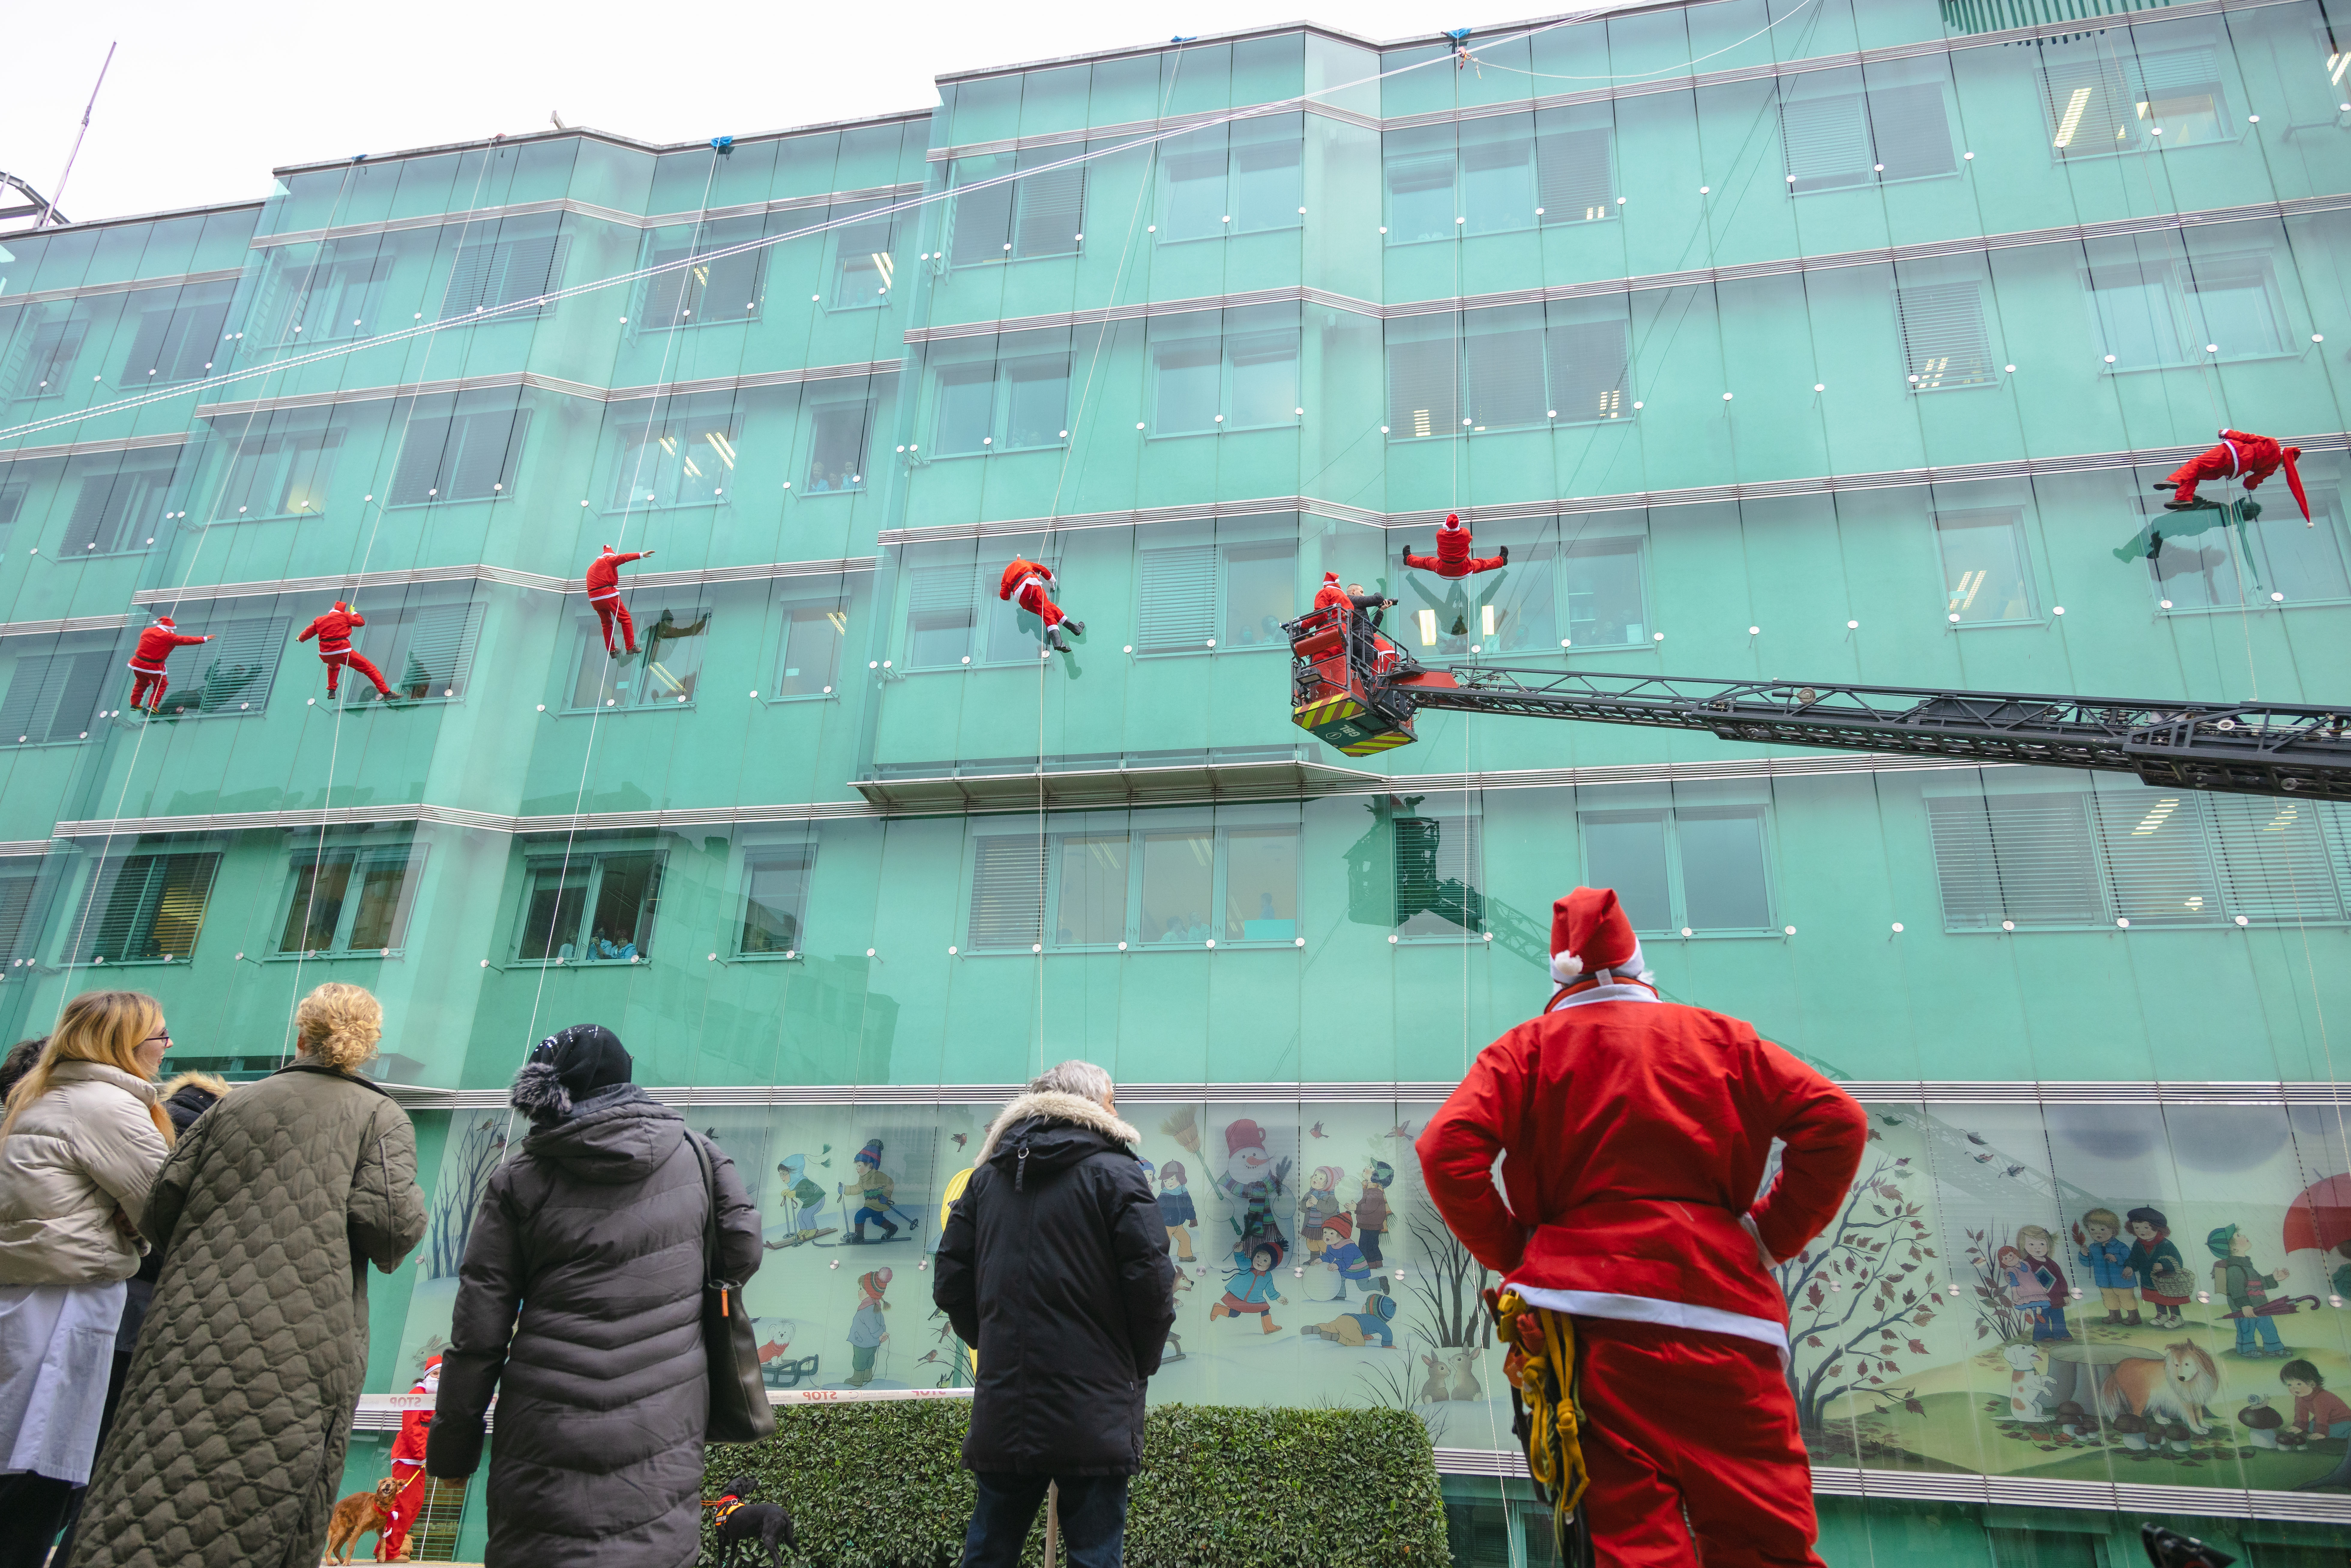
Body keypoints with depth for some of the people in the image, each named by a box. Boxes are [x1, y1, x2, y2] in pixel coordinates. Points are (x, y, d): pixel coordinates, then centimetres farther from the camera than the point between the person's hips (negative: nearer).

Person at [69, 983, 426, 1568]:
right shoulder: (381, 1115, 3)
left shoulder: (237, 1104, 14)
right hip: (304, 1348, -3)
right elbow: (389, 1220, -11)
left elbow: (158, 1212, 11)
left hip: (195, 1332, 3)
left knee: (150, 1514, 5)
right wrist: (391, 1247, 11)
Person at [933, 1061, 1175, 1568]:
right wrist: (1143, 1362, 5)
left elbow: (950, 1286, 9)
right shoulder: (1114, 1172, -5)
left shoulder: (987, 1175, 10)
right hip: (1094, 1417, -4)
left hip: (1002, 1413, 5)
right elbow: (1151, 1280, -11)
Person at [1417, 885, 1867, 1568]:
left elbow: (1447, 1148, -5)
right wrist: (1772, 1237, 9)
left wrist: (1511, 1254, 6)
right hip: (1720, 1311, 1)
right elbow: (1836, 1122, 4)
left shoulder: (1528, 1045, 10)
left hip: (1588, 1312, 0)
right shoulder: (1717, 1035, 14)